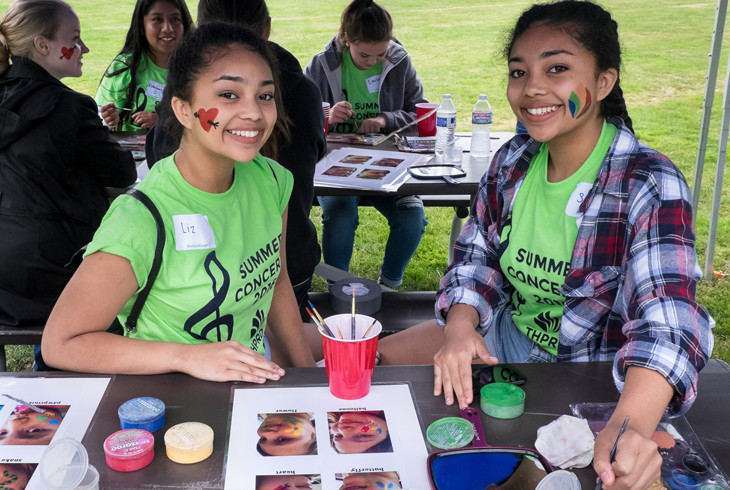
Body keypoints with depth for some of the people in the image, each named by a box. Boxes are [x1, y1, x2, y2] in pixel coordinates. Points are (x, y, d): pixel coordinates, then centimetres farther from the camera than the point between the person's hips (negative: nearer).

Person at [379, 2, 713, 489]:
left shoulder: (649, 185, -24)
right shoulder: (513, 160, -6)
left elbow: (665, 315, -37)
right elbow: (476, 256, 0)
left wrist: (631, 425, -56)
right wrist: (461, 327, -22)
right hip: (509, 336, 5)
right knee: (380, 359, 2)